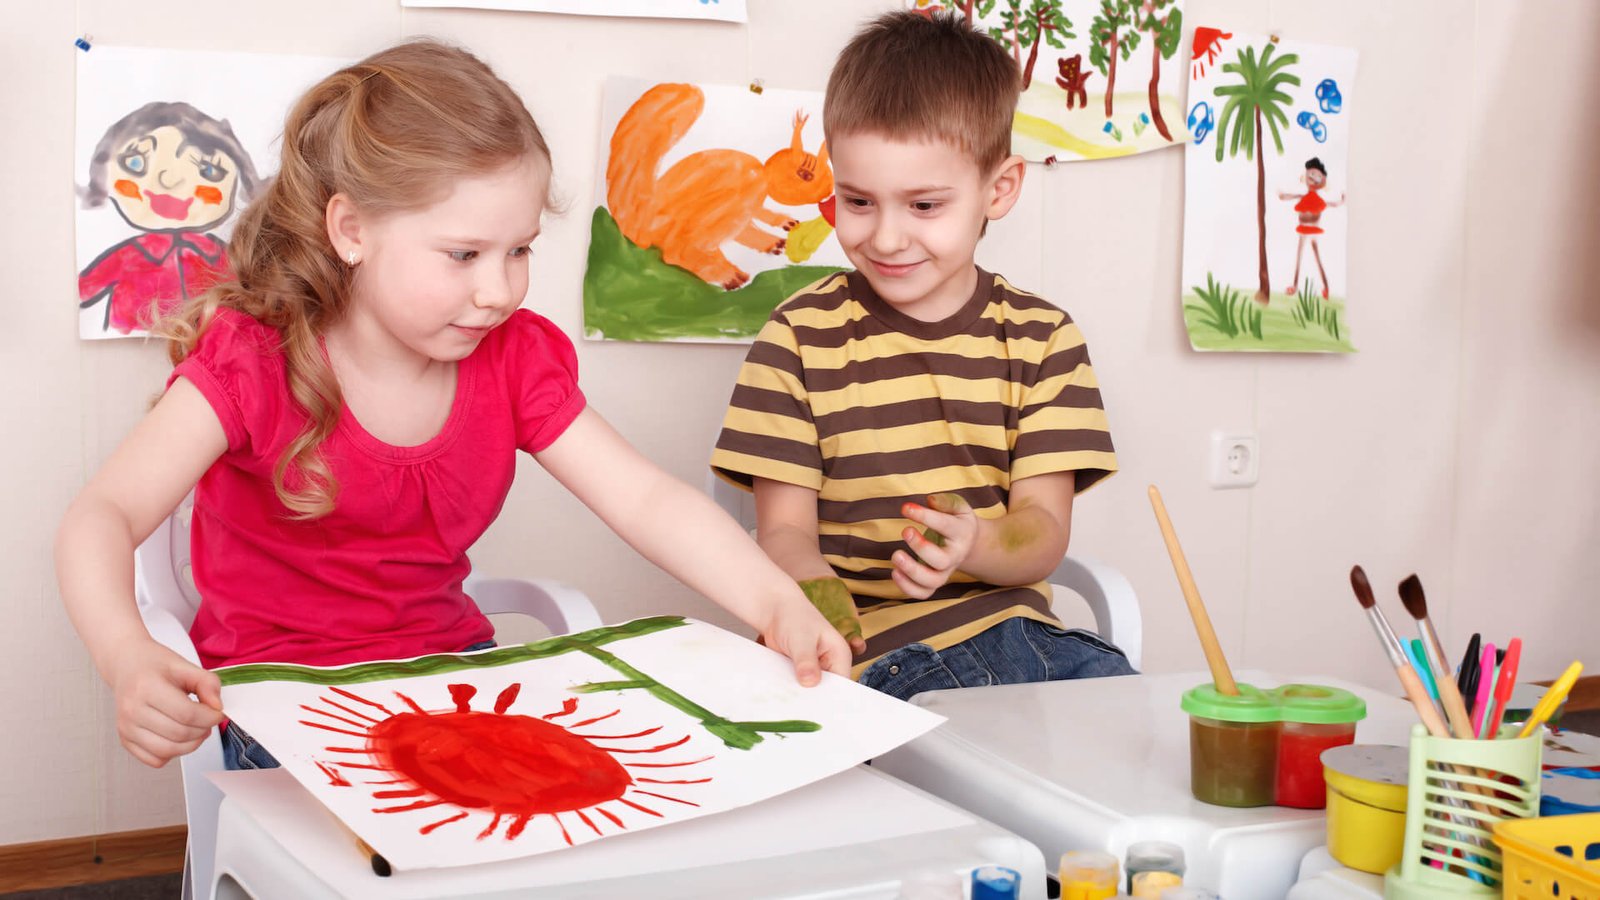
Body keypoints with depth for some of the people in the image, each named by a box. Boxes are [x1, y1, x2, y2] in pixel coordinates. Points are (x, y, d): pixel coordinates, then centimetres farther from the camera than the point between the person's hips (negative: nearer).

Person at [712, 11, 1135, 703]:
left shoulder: (1042, 339, 8)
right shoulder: (801, 336, 2)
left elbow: (1044, 531, 2)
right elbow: (784, 528, 0)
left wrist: (974, 546, -23)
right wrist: (816, 598, -24)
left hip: (1017, 627, 3)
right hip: (877, 655, -3)